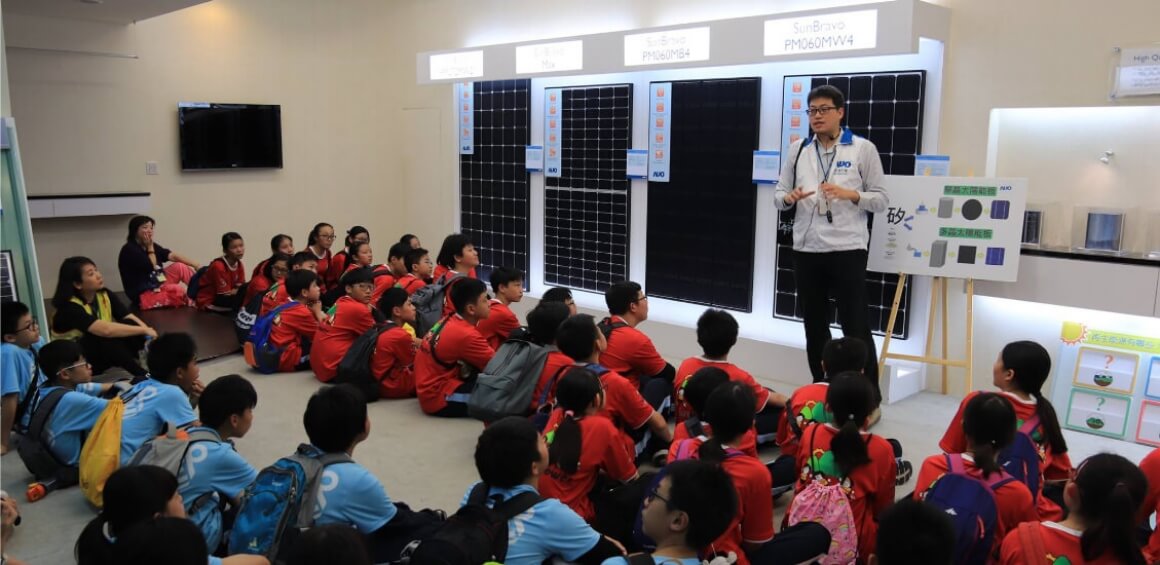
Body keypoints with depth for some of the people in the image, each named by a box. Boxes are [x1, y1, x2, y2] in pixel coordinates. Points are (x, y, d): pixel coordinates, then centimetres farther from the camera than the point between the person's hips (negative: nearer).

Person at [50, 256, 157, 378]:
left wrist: (147, 332, -32)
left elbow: (130, 318, -13)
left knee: (128, 324, -21)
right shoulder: (70, 307, -25)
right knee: (106, 336, -35)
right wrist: (143, 330, -35)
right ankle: (143, 375, -31)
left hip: (103, 350, 6)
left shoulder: (104, 294, -4)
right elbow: (105, 330, -39)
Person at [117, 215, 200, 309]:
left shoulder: (151, 246, 9)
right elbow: (152, 266, -18)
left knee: (180, 267, -8)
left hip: (158, 285, 8)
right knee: (180, 290, -26)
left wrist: (196, 265, -12)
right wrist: (150, 247, -8)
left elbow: (172, 256, -2)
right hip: (144, 295, -8)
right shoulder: (129, 250, -14)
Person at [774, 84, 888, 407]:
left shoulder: (863, 149, 0)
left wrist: (850, 194, -18)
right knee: (814, 325, 13)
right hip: (806, 250, 4)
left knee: (855, 326, -1)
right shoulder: (798, 150, 9)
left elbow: (882, 200, 0)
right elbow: (779, 196, 11)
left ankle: (870, 397, 10)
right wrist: (790, 198, -12)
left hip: (847, 249, -4)